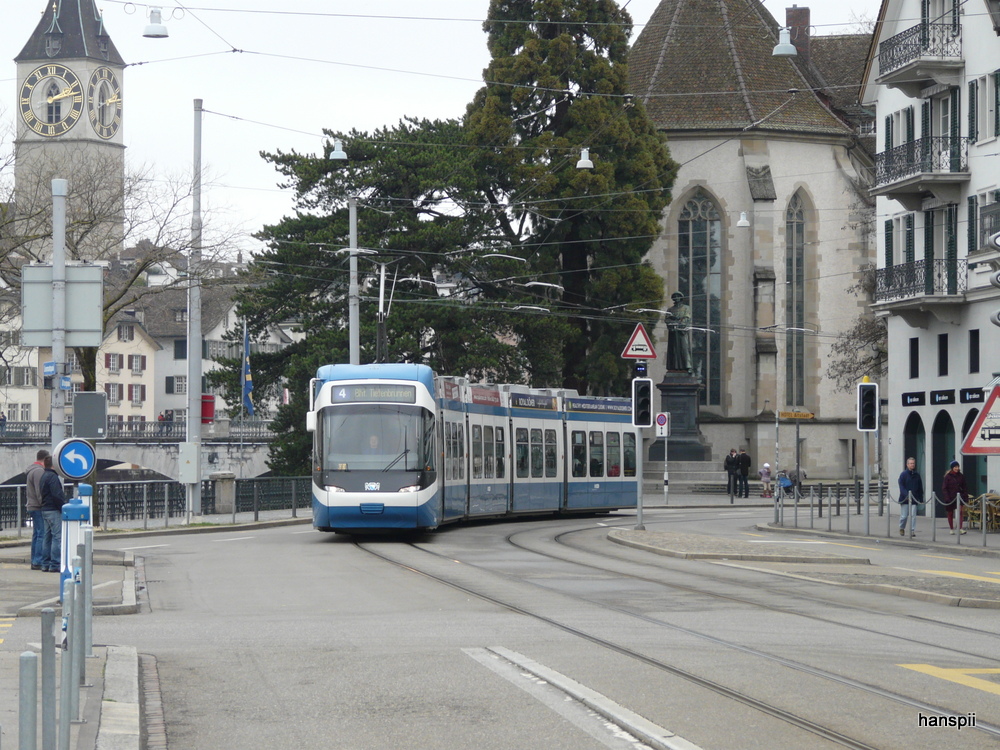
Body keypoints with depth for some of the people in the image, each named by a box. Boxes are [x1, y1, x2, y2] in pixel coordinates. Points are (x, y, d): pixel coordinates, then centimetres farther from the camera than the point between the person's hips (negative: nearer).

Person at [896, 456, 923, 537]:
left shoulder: (917, 475, 8)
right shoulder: (903, 474, -3)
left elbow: (920, 488, 12)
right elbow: (901, 487, -10)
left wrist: (921, 499, 7)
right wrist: (907, 495, -23)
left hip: (914, 499, 2)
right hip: (904, 499, -2)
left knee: (913, 515, -5)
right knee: (904, 515, 3)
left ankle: (912, 530, -2)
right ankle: (902, 528, 26)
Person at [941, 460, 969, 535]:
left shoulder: (961, 476, 5)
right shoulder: (948, 477, -5)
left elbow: (964, 487, 10)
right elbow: (944, 488, -7)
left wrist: (966, 496, 2)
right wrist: (947, 497, -17)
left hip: (958, 496, 1)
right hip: (950, 497, -1)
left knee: (960, 511, -18)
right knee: (950, 514, 7)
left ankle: (960, 528, -19)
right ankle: (951, 529, 20)